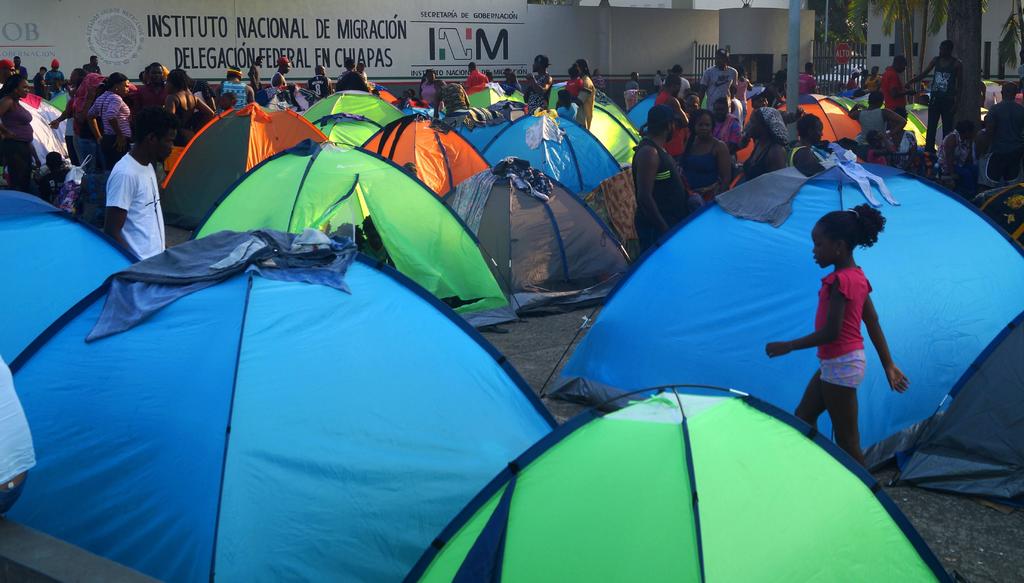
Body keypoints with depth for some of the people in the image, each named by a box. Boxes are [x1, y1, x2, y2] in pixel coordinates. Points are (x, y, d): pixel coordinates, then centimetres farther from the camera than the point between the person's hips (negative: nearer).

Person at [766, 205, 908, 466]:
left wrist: (788, 346, -15)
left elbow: (830, 332, -23)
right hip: (846, 360, 10)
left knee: (846, 439, -2)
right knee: (804, 416, 19)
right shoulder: (858, 277, 8)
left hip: (840, 365, -10)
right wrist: (888, 365, 17)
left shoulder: (839, 281, -21)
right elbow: (874, 324, 12)